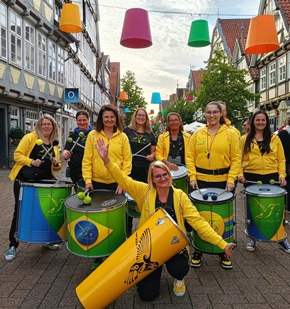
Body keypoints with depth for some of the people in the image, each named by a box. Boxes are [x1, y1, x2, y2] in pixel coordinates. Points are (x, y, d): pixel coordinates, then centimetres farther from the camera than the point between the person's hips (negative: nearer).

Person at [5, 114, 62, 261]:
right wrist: (31, 162, -24)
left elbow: (56, 167, 15)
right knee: (20, 212, 3)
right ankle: (13, 245, 15)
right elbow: (17, 154, -9)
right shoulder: (30, 137, -4)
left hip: (44, 182, 4)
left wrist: (56, 164, -7)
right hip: (24, 181, -4)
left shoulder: (55, 143, 11)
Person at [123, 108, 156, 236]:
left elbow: (153, 151, 16)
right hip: (129, 169, -2)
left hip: (145, 170, 3)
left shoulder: (150, 134, 11)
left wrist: (152, 156, -6)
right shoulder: (127, 130, 2)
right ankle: (128, 228, 18)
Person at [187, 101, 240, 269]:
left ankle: (224, 252, 28)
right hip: (201, 181, 1)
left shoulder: (231, 133, 0)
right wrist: (193, 177, -7)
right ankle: (198, 251, 25)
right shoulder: (197, 134, 5)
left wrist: (231, 180, -11)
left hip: (223, 181, -1)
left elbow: (236, 158, -3)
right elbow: (190, 157, 2)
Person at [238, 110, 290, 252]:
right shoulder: (245, 139, 3)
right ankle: (253, 238, 25)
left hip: (271, 177, 1)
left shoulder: (275, 138, 6)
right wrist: (240, 174, -9)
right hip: (251, 177, 0)